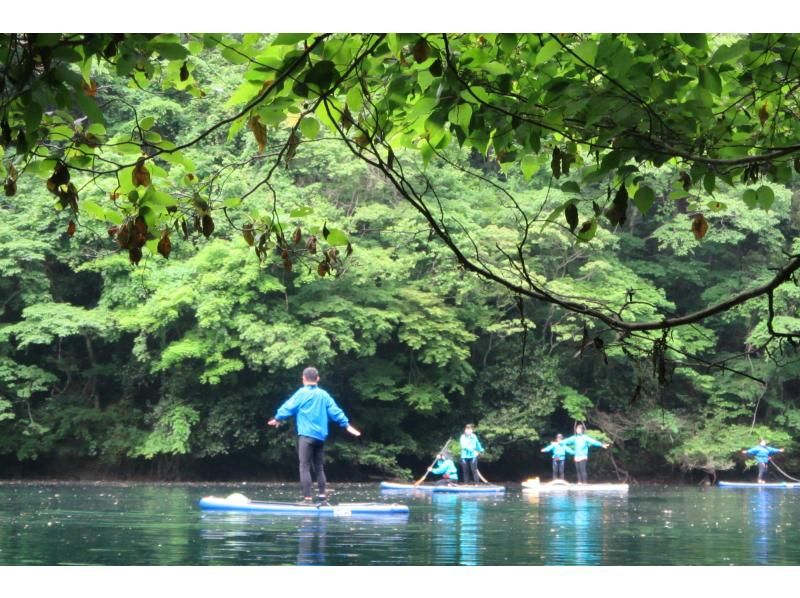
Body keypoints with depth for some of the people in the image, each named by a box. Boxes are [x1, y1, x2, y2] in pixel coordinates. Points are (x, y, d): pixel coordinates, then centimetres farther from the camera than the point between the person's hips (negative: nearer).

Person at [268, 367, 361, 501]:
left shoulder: (301, 393, -5)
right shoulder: (324, 395, 8)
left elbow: (288, 407, -2)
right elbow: (335, 411, 7)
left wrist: (278, 418, 14)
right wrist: (347, 425, 14)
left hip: (306, 435, -5)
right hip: (320, 436, 5)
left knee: (305, 466, -7)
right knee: (319, 467, 17)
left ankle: (307, 497, -15)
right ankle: (322, 494, 16)